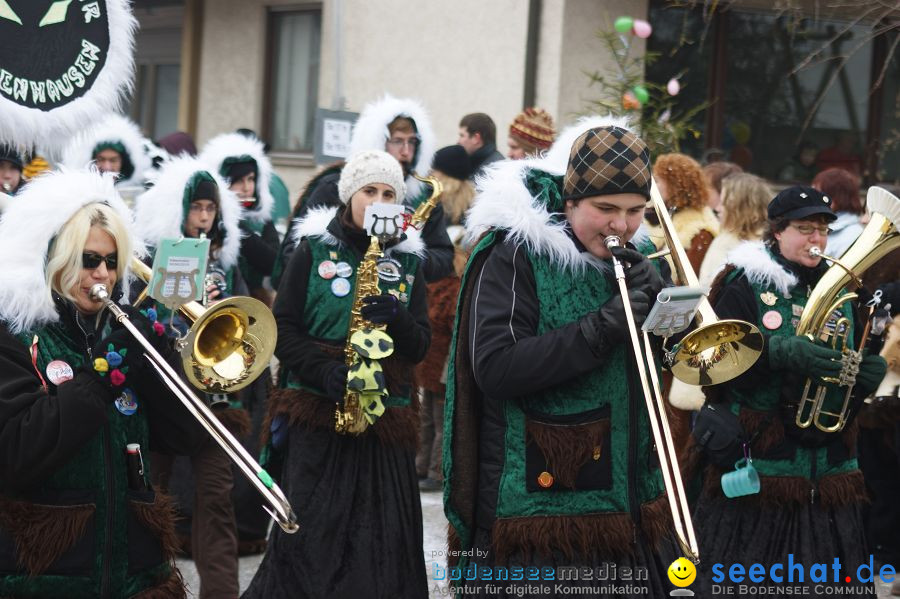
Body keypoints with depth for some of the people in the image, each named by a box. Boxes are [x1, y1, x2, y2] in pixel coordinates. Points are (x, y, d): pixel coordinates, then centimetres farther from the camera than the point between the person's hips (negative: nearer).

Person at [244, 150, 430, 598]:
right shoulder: (315, 249, 5)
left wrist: (396, 318, -16)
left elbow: (419, 346, 6)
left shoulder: (407, 261, 12)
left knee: (382, 543, -2)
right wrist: (326, 372, -17)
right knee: (310, 535, -6)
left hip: (385, 419, 2)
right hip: (316, 412, -2)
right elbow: (283, 329, -1)